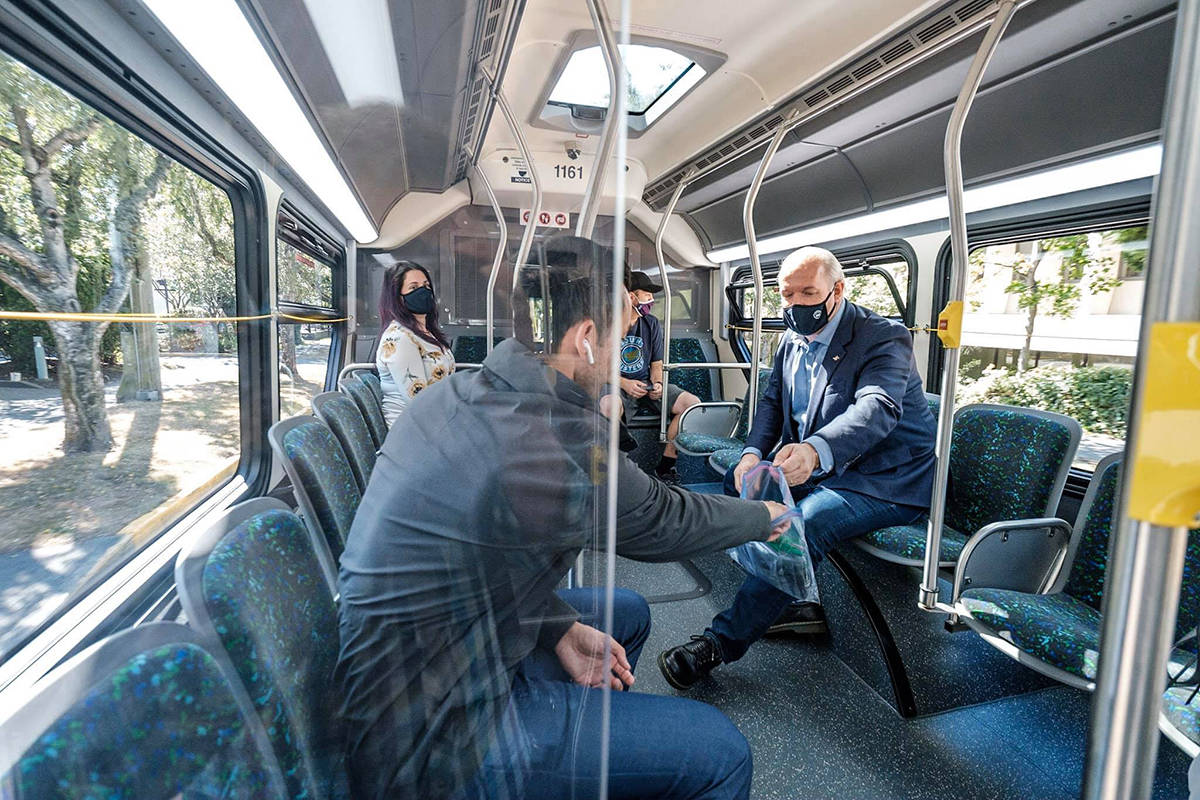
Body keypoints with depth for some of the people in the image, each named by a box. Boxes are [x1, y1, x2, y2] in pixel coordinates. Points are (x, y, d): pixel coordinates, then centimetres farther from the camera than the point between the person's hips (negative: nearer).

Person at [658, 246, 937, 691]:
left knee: (805, 522, -32)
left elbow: (877, 408, -34)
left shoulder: (884, 337, -16)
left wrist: (814, 450, -54)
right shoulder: (793, 341, 7)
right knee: (738, 483, -3)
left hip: (884, 482, -8)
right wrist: (753, 453, -10)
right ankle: (790, 602, 1)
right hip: (818, 469, 8)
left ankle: (722, 642, -19)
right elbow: (773, 401, 11)